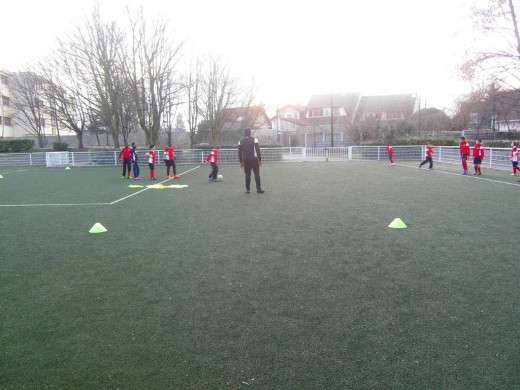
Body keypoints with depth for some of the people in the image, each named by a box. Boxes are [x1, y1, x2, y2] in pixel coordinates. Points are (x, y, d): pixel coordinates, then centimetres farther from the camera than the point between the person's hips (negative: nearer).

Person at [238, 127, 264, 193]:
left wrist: (241, 162, 15)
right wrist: (260, 159, 0)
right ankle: (258, 189, 1)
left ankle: (247, 189, 9)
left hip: (245, 160, 3)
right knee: (257, 174, 3)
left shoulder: (241, 141, 7)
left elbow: (239, 152, 9)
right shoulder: (254, 140, -3)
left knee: (247, 175, 8)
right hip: (254, 159, -3)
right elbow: (258, 150, -5)